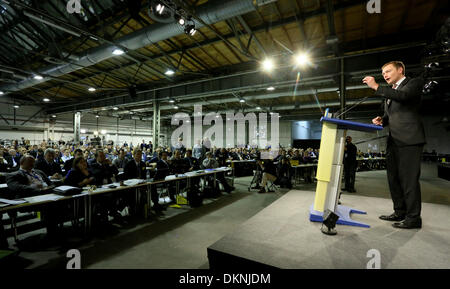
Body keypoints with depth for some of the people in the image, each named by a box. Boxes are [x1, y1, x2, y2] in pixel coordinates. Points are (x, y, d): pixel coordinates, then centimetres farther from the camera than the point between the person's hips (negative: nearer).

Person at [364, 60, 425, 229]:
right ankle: (400, 212, 21)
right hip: (393, 140, 8)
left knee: (409, 179, -7)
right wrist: (381, 120, 6)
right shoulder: (389, 93, 24)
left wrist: (376, 87, -19)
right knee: (394, 178, 11)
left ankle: (413, 218, 3)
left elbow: (403, 96, -19)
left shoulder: (415, 82, 3)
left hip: (409, 139, -8)